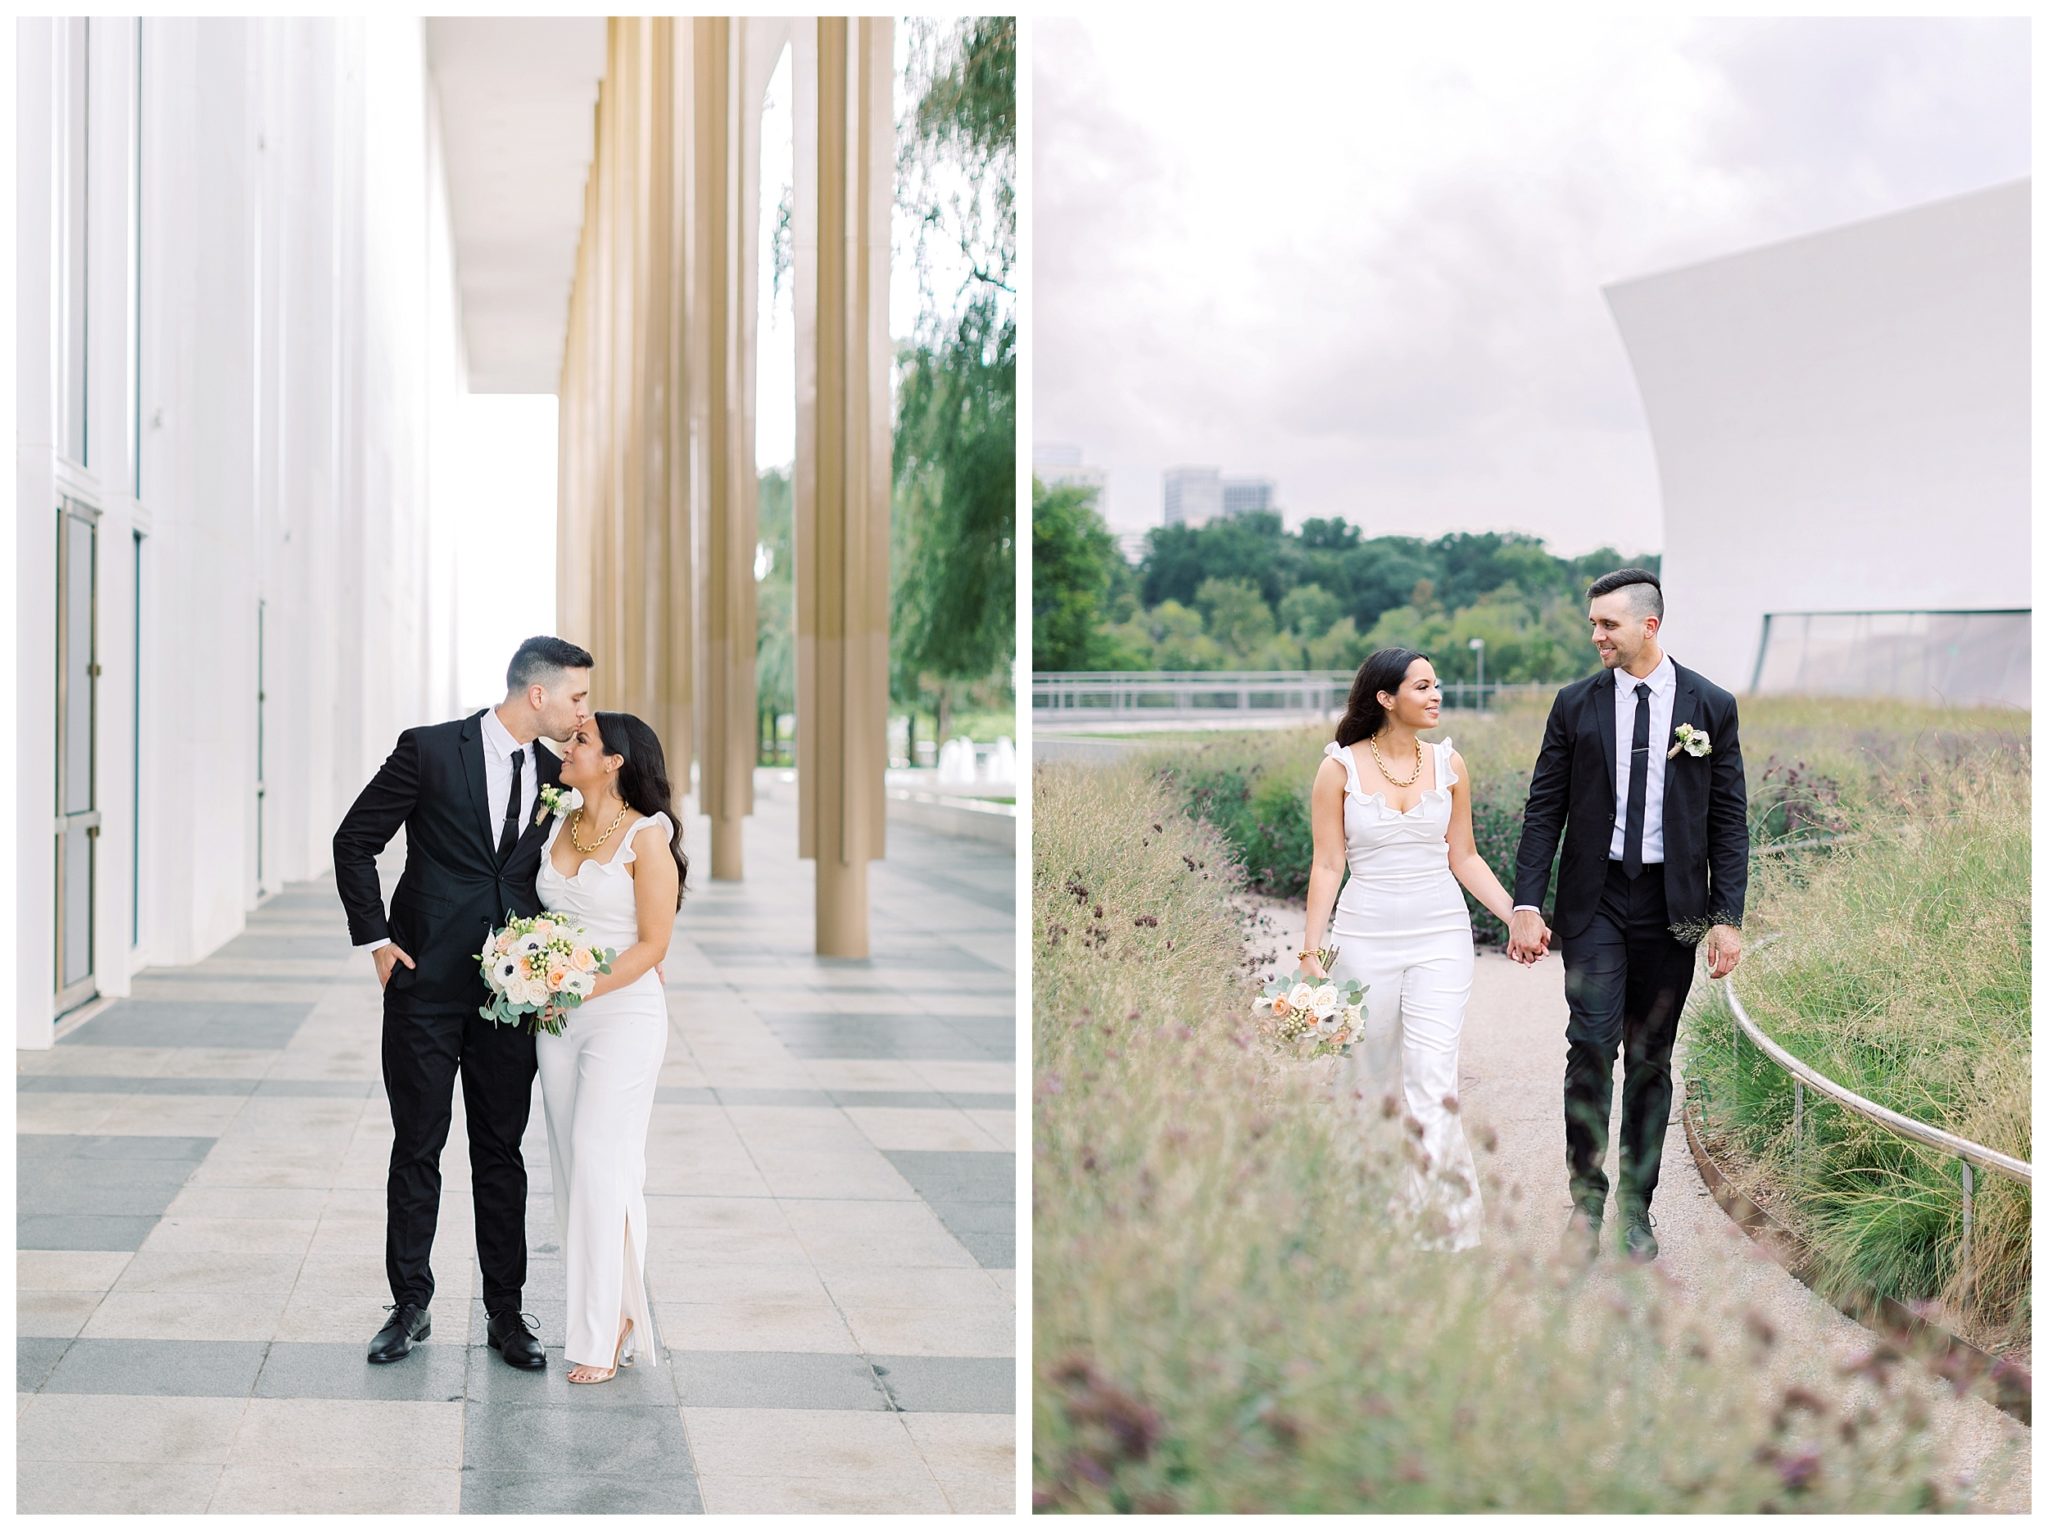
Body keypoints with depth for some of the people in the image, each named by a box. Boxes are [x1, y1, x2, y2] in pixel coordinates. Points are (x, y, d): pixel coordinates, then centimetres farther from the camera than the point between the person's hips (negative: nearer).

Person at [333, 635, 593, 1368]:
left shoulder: (555, 777, 6)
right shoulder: (429, 751, -8)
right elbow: (355, 841, -2)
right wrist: (376, 939, -6)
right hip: (427, 984, -4)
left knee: (502, 1150, 8)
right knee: (417, 1146, 5)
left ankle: (506, 1311, 16)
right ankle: (410, 1305, 17)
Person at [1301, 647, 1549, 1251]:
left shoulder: (1448, 764, 6)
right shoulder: (1340, 769, -2)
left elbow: (1464, 858, 12)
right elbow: (1327, 867, -1)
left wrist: (1518, 914, 2)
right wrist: (1311, 953, -6)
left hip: (1441, 936, 1)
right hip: (1366, 937, -1)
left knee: (1433, 1080, -11)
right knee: (1371, 1081, 8)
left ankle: (1444, 1225, -13)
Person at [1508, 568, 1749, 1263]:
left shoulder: (1711, 707, 2)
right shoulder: (1575, 705, 4)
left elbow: (1729, 820, 3)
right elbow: (1544, 809, 4)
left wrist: (1728, 917, -4)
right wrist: (1527, 904, -5)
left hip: (1671, 905, 0)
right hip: (1595, 899, 0)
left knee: (1651, 1059, 6)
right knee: (1592, 1046, -11)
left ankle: (1637, 1207, 15)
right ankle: (1586, 1199, -1)